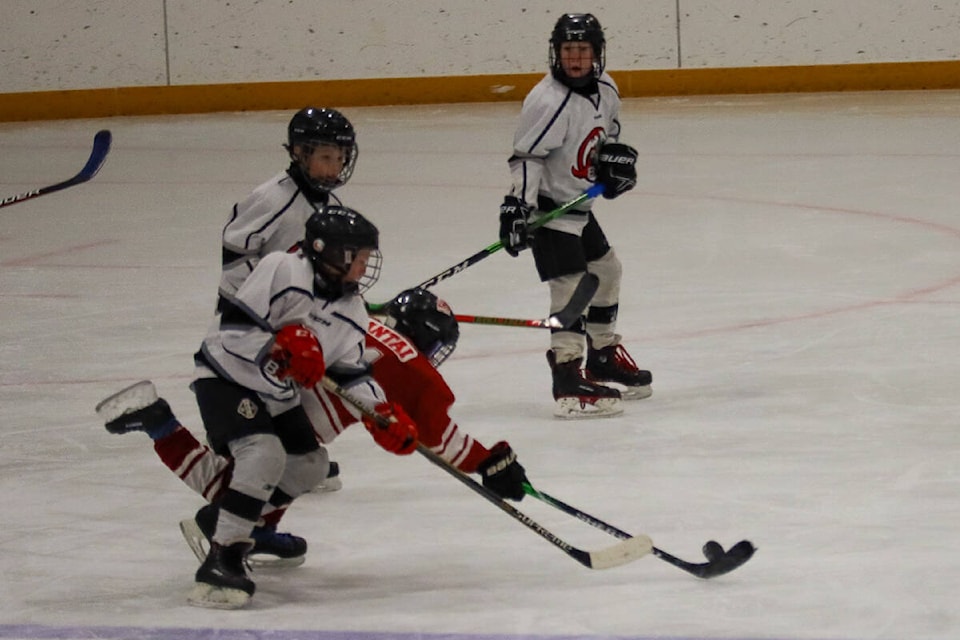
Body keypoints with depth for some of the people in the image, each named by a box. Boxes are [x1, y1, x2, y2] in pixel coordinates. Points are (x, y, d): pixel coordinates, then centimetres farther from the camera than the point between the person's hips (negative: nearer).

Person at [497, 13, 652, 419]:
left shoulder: (605, 90, 3)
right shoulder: (549, 101, -23)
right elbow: (526, 155, -25)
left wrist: (616, 156, 4)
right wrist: (518, 204, -31)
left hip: (579, 207, 10)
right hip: (547, 208, -10)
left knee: (606, 271, 21)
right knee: (571, 287, -17)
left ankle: (604, 359, 38)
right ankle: (569, 387, -21)